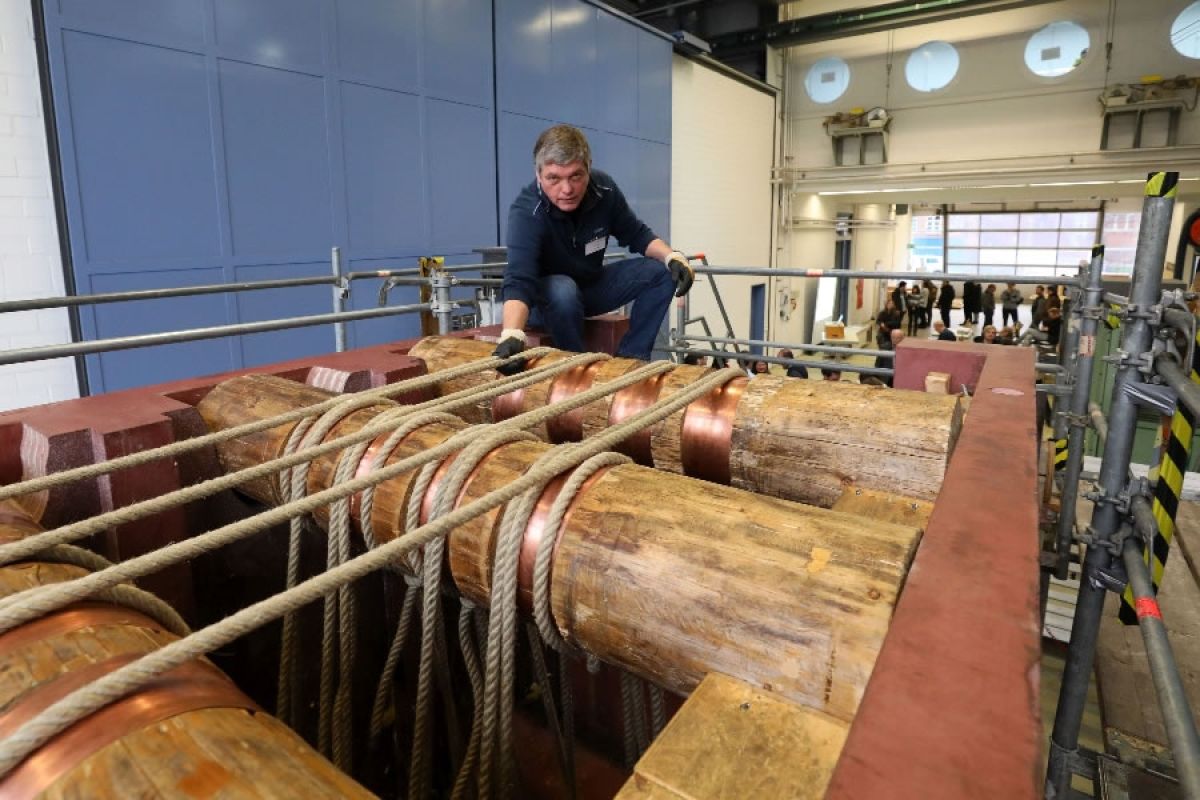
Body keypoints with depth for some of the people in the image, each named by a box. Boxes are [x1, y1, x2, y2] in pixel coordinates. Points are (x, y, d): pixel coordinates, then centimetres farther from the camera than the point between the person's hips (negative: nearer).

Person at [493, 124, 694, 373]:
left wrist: (672, 256, -22)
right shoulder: (526, 212, -32)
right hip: (546, 294, -5)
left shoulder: (604, 188, -17)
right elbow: (518, 280, -44)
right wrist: (511, 335, -63)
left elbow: (636, 234, -2)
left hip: (593, 284, 5)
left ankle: (630, 358, -8)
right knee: (563, 291, -39)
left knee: (662, 272, -14)